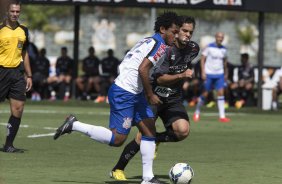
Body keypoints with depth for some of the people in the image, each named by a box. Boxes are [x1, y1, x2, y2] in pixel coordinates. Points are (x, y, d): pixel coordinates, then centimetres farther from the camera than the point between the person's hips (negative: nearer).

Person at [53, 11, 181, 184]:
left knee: (150, 130, 7)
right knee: (118, 139, -8)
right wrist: (150, 95, -16)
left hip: (134, 94, 11)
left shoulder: (149, 41, 17)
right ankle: (75, 125, -1)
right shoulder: (159, 44, -13)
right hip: (124, 94, -11)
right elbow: (143, 69, -25)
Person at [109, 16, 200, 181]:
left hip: (174, 99, 5)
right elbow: (160, 79, -23)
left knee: (183, 130, -22)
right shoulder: (166, 49, -18)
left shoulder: (194, 49, 1)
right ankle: (118, 170, 3)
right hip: (154, 95, -5)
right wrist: (181, 75, -32)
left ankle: (155, 139, 10)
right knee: (143, 135, -15)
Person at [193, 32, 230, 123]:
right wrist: (203, 72, -14)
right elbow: (202, 59, -6)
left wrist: (226, 73, 23)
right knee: (205, 94, 1)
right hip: (209, 74, -3)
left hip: (220, 74, 4)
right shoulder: (209, 47, -6)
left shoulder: (224, 49, 8)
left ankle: (222, 116, -11)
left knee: (221, 93, -9)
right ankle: (197, 112, 22)